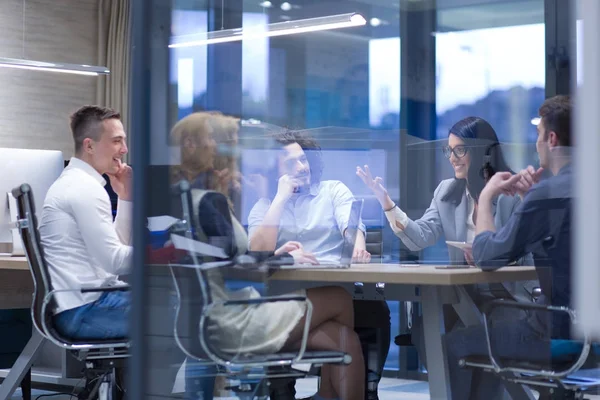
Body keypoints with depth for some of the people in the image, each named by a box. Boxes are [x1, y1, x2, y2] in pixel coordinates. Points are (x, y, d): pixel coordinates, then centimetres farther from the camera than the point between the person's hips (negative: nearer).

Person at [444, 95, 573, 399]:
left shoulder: (548, 191, -18)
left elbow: (487, 257, -10)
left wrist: (486, 196, 4)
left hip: (563, 332, -8)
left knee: (455, 345, 10)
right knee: (485, 333, 29)